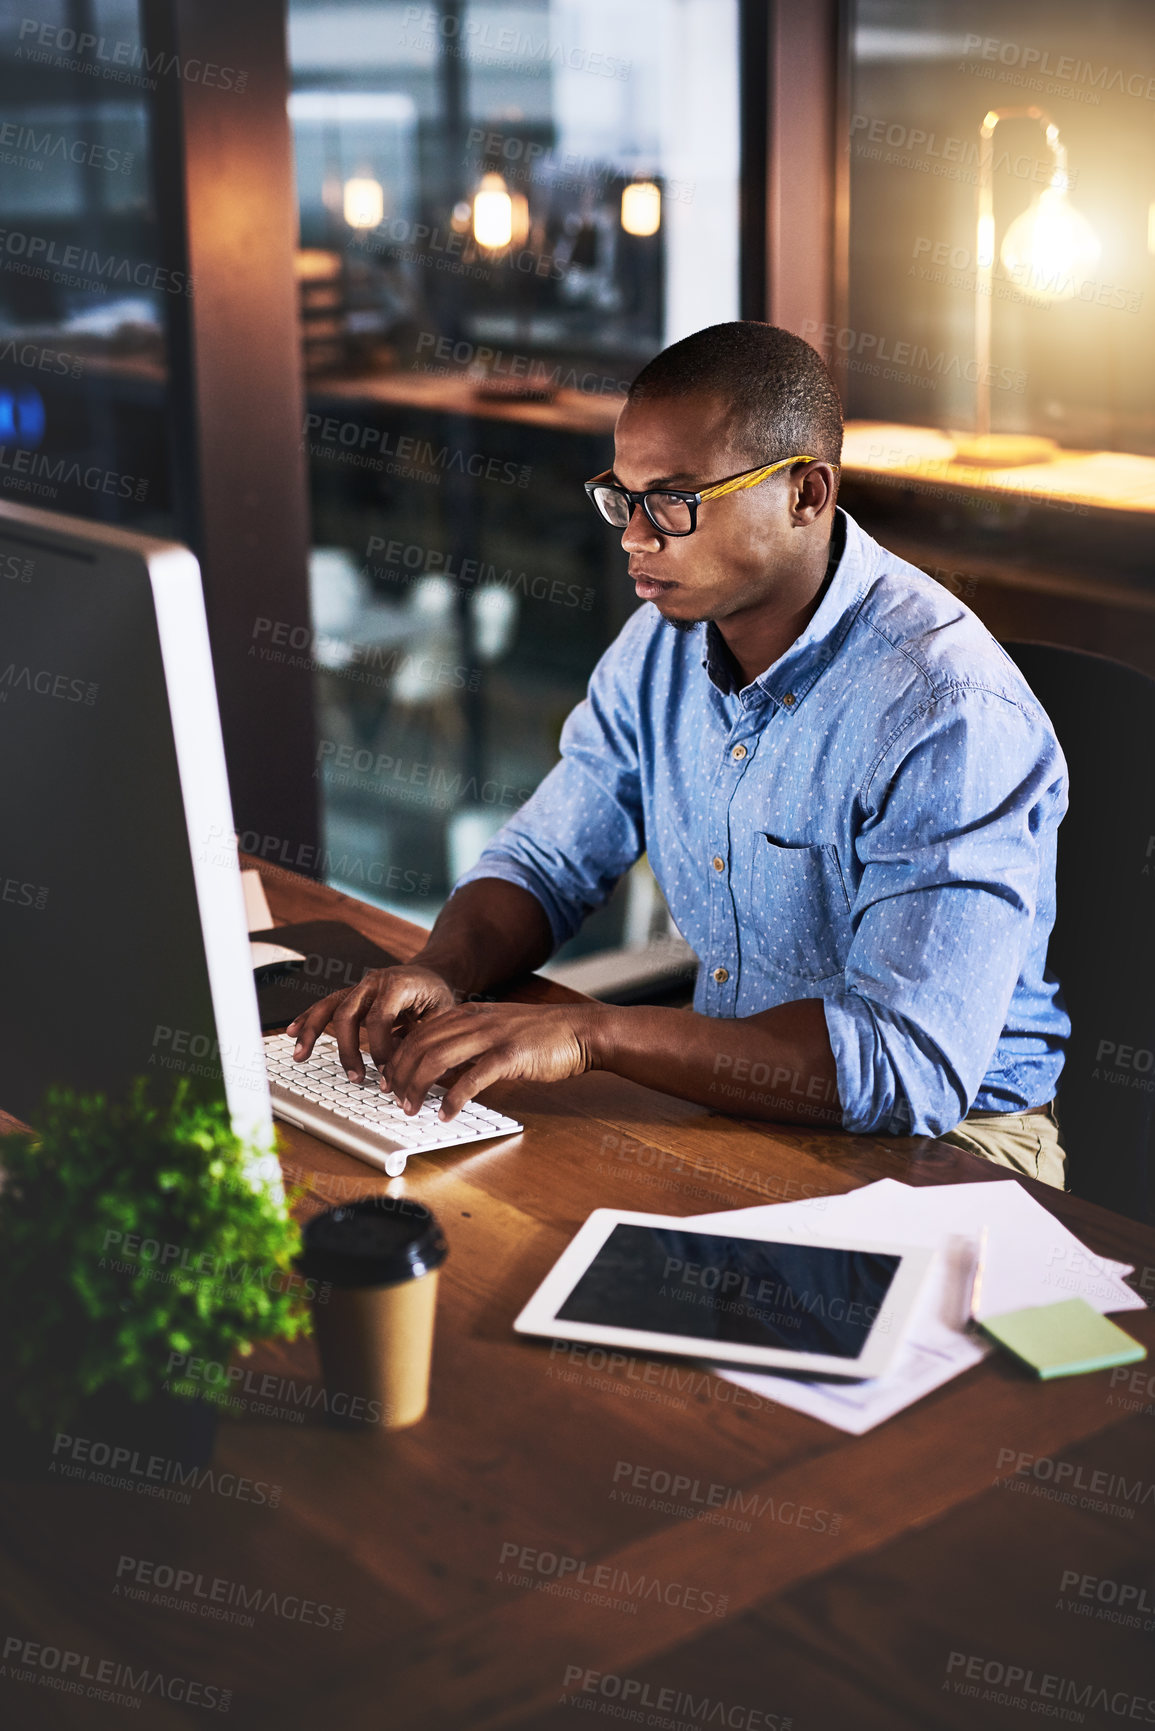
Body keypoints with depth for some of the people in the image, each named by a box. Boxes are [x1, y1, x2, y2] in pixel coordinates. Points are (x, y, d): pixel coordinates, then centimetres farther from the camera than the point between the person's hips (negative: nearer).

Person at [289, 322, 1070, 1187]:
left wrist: (591, 1033, -37)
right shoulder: (662, 645, 1)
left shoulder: (952, 717, -25)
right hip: (723, 1080, 7)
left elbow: (910, 1066, -33)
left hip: (941, 1141, -7)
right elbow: (545, 862, 9)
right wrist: (441, 973, -15)